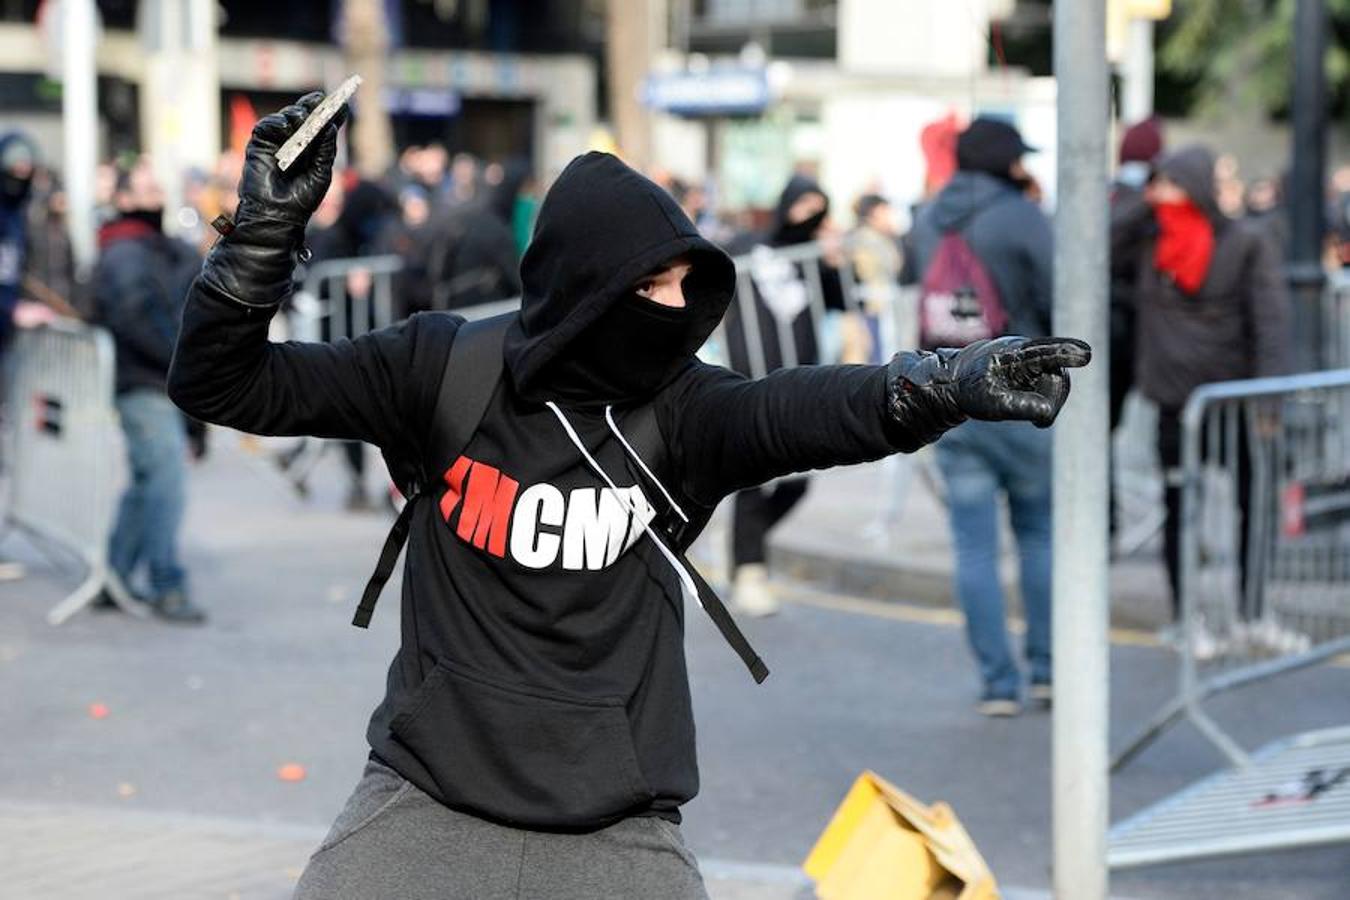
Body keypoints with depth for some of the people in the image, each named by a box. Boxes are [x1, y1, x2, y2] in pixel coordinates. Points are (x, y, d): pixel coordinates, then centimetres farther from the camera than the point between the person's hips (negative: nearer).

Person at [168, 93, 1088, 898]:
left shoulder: (682, 412, -4)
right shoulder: (444, 371, -4)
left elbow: (815, 407, -23)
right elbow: (220, 384, -2)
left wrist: (951, 382, -42)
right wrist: (270, 225, -16)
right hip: (429, 801, 0)